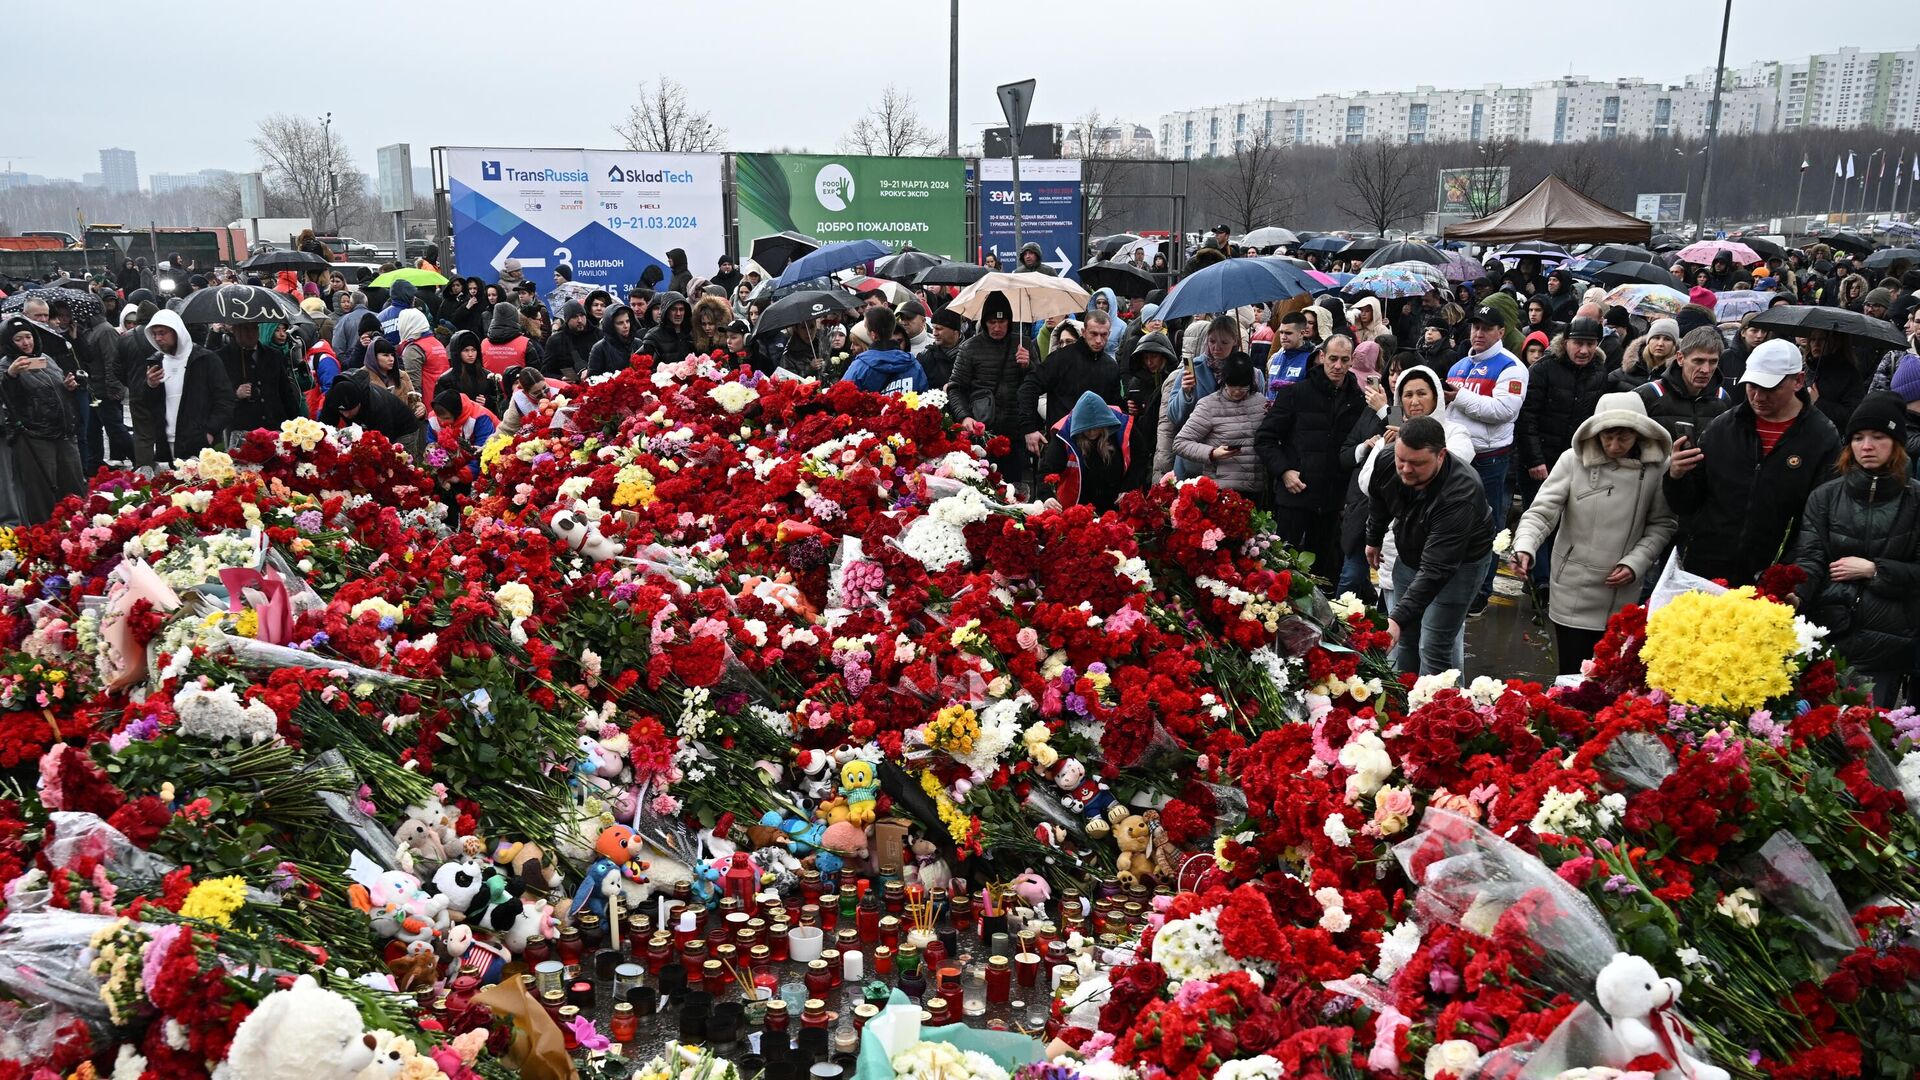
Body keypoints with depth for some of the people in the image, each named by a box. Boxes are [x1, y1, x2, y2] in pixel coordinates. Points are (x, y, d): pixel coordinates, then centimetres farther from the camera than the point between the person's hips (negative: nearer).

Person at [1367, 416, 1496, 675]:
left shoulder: (1460, 495, -40)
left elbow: (1436, 570, -43)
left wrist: (1398, 618, -48)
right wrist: (1373, 540, 18)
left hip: (1460, 563, -6)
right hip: (1410, 555, 6)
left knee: (1433, 648, -10)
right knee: (1405, 637, 12)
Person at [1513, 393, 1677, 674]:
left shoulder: (1656, 467, -5)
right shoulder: (1573, 460, -8)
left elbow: (1662, 524, 4)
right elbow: (1542, 512, -10)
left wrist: (1636, 562, -8)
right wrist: (1525, 547, -27)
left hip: (1626, 599, 1)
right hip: (1574, 596, -1)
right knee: (1573, 678, 5)